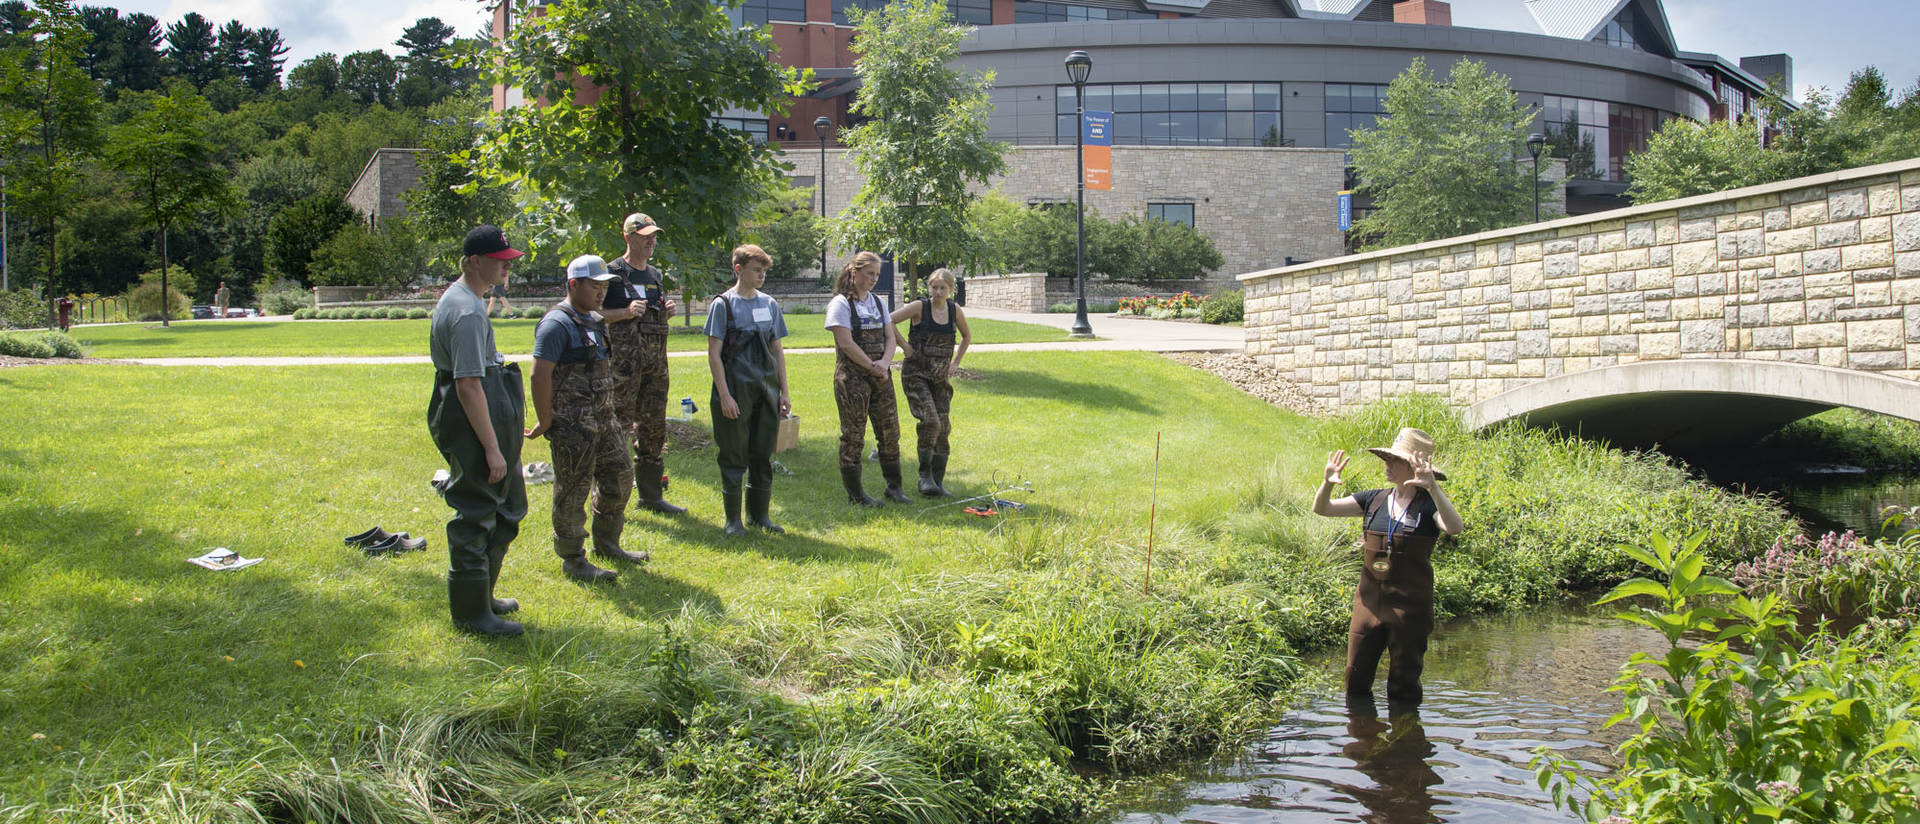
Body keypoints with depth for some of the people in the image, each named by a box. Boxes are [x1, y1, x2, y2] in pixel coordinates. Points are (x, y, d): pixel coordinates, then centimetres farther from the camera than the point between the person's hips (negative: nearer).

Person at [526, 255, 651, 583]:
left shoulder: (596, 321, 15)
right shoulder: (557, 323, -14)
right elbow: (540, 376, -18)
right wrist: (545, 424, -17)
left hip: (604, 420, 9)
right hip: (573, 425, -9)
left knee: (619, 477, 16)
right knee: (572, 491, -1)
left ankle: (607, 544, 31)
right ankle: (572, 560, 8)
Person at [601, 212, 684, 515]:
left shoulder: (655, 274, 18)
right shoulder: (613, 272, -5)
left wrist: (666, 313, 6)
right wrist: (627, 312, -19)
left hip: (656, 359, 8)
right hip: (624, 359, -7)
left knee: (653, 427, 11)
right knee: (618, 425, -7)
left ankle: (651, 495, 20)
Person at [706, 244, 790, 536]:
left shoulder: (770, 305, 11)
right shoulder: (723, 304, -4)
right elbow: (714, 353, -7)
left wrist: (783, 392, 10)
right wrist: (724, 395, -14)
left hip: (766, 391, 5)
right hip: (736, 392, -5)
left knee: (763, 455, 9)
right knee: (734, 457, 0)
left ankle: (760, 513, 20)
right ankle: (733, 519, 10)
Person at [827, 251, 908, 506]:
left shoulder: (878, 302, 15)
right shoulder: (841, 303, -6)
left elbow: (890, 337, 10)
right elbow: (846, 343, -14)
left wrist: (885, 363, -9)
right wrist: (873, 368, -12)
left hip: (880, 376, 7)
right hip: (852, 377, -6)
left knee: (890, 431, 7)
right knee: (853, 435, -1)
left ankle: (894, 486, 17)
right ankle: (854, 492, 7)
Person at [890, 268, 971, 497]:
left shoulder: (955, 310, 5)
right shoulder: (919, 307, -8)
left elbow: (967, 336, 22)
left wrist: (955, 362, 14)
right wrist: (903, 345, -8)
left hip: (940, 377, 5)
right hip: (915, 373, -5)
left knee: (943, 426, 0)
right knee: (930, 421, -20)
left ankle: (938, 481, 10)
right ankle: (925, 475, -7)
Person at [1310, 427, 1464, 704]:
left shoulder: (1428, 504, -6)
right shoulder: (1373, 500, 8)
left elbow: (1455, 527, -27)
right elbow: (1321, 509, 6)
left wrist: (1432, 487, -39)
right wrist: (1328, 483, -14)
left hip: (1410, 606, -5)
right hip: (1369, 601, 5)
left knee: (1403, 688, 5)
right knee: (1356, 680, 10)